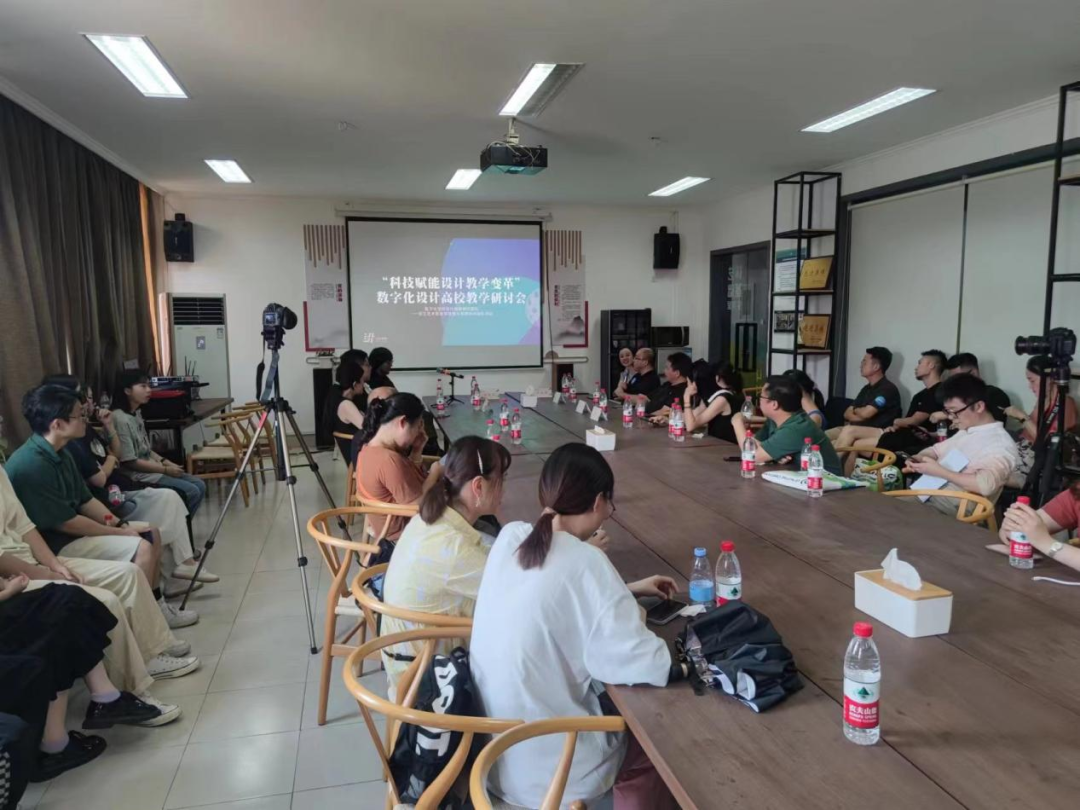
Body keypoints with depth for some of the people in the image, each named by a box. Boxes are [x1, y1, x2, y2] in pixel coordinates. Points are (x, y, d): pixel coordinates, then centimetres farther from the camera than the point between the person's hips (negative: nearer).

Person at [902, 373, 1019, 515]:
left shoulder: (1001, 444, -12)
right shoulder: (965, 432, 15)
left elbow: (985, 485, -29)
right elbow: (936, 450, 29)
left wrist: (939, 471, -20)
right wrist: (917, 459, 5)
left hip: (956, 510, -8)